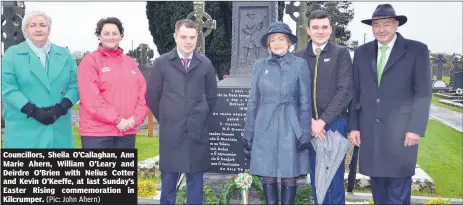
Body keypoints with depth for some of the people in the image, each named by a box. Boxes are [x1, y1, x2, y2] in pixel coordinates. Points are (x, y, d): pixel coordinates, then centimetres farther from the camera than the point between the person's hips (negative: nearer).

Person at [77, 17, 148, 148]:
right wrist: (117, 119, -15)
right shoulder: (90, 61, -2)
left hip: (127, 131, 6)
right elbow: (91, 98, -13)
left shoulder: (131, 63, 16)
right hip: (97, 132, -5)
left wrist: (136, 118, -6)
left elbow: (142, 93, 10)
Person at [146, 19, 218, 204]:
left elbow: (212, 96, 14)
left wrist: (202, 119, 12)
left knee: (195, 179, 9)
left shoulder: (205, 64, 4)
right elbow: (152, 97, 5)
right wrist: (166, 120, 7)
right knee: (169, 179, 7)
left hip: (198, 132, 1)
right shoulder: (161, 63, 0)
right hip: (170, 132, -1)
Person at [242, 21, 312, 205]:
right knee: (267, 176, 6)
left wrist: (304, 134, -6)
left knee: (289, 177, 4)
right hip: (265, 127, 2)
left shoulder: (300, 64, -1)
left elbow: (305, 102, 0)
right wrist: (248, 133, 4)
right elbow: (253, 101, 8)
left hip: (290, 127, -2)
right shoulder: (260, 65, 5)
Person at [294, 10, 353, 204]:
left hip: (335, 123, -2)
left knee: (335, 175, 5)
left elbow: (345, 90, -8)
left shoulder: (341, 53, 0)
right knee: (316, 177, 11)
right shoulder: (299, 56, 6)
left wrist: (323, 120, -13)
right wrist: (309, 120, -9)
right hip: (309, 125, 2)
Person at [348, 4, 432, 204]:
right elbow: (355, 92, 10)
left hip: (400, 130, -3)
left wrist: (416, 128, -10)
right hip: (369, 130, 3)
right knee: (377, 185, 12)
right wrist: (353, 126, 5)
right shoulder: (361, 52, 10)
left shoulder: (417, 50, 0)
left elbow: (423, 93, -4)